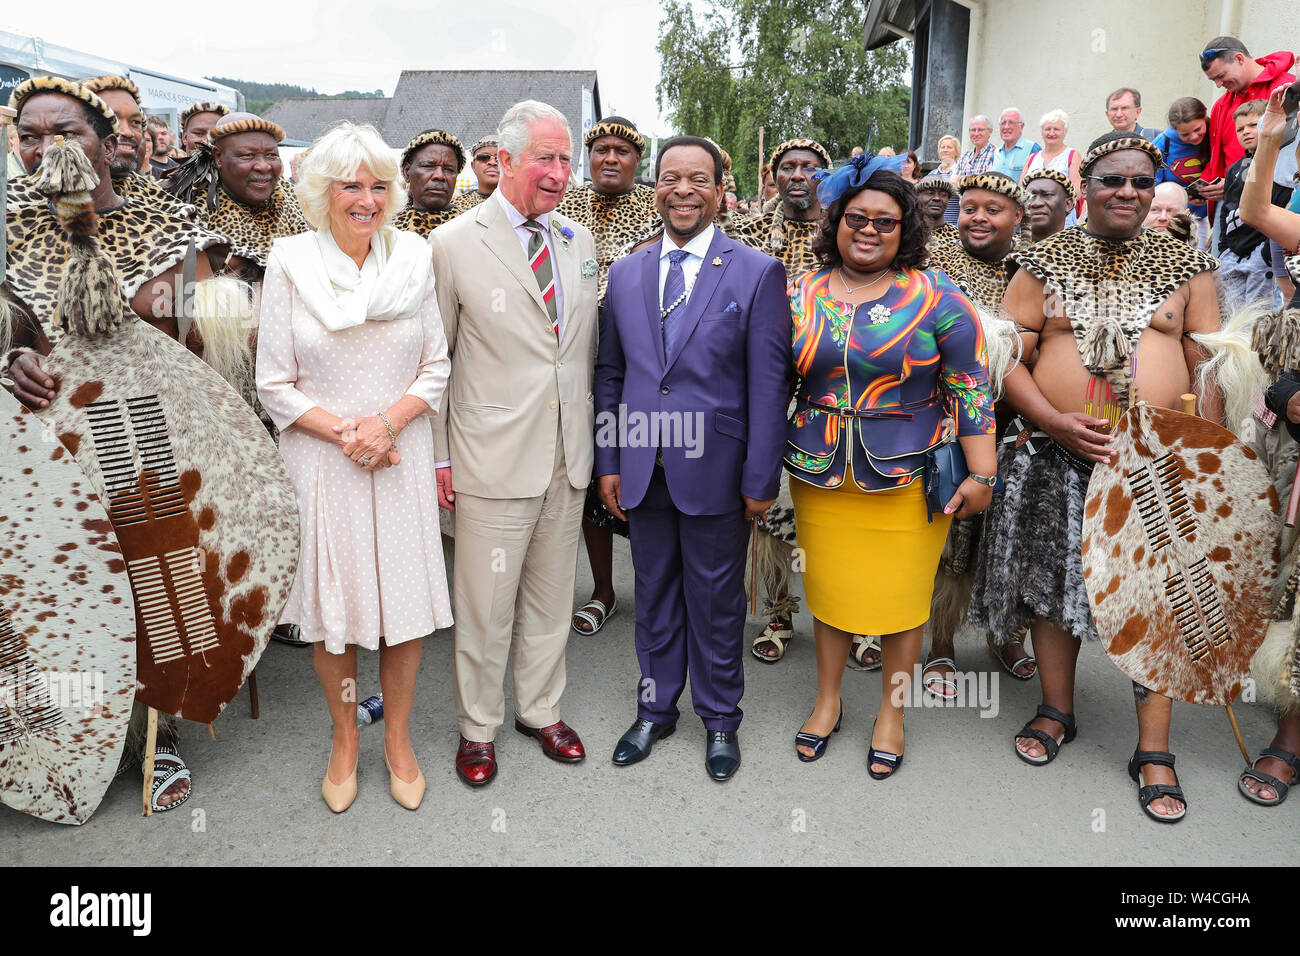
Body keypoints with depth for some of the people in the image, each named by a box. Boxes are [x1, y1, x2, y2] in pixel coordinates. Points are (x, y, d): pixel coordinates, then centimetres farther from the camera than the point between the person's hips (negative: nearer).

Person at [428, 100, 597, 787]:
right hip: (494, 459, -4)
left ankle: (540, 709, 36)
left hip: (567, 458, 5)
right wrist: (438, 456, -4)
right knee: (484, 606, 6)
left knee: (551, 597, 17)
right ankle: (478, 727, 28)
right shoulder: (453, 244, -6)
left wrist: (588, 436, 12)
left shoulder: (578, 241, 9)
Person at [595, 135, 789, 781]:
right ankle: (655, 709, 36)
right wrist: (608, 462, 6)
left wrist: (761, 480, -10)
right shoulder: (625, 273, 8)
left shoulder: (757, 273, -4)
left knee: (717, 604, 10)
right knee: (654, 598, 16)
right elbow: (610, 374, 11)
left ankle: (720, 719, 31)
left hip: (715, 471, -3)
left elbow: (769, 385, -7)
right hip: (643, 470, 4)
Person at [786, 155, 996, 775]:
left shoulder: (935, 298, -5)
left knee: (901, 597, 8)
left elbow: (971, 389, -4)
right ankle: (828, 700, 34)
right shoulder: (801, 295, 3)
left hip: (908, 479, -2)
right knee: (828, 590, 13)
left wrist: (981, 476, -8)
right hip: (819, 477, 2)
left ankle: (892, 711, 29)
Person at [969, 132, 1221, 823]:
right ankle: (1057, 711, 31)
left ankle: (1154, 749, 16)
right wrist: (1055, 421, -15)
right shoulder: (1044, 261, 5)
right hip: (1055, 457, 0)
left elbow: (1209, 370, 6)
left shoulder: (1186, 266, 8)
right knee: (1052, 581, 10)